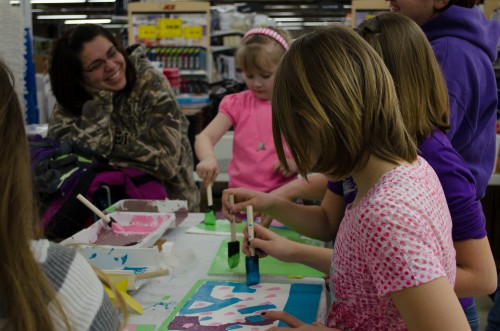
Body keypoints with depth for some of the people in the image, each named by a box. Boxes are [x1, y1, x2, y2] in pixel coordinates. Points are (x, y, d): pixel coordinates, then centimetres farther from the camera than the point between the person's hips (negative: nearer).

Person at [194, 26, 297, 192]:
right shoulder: (238, 104, 6)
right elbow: (204, 137, -2)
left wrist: (296, 163, -10)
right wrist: (208, 159, -24)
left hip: (282, 193, -1)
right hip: (241, 192, 1)